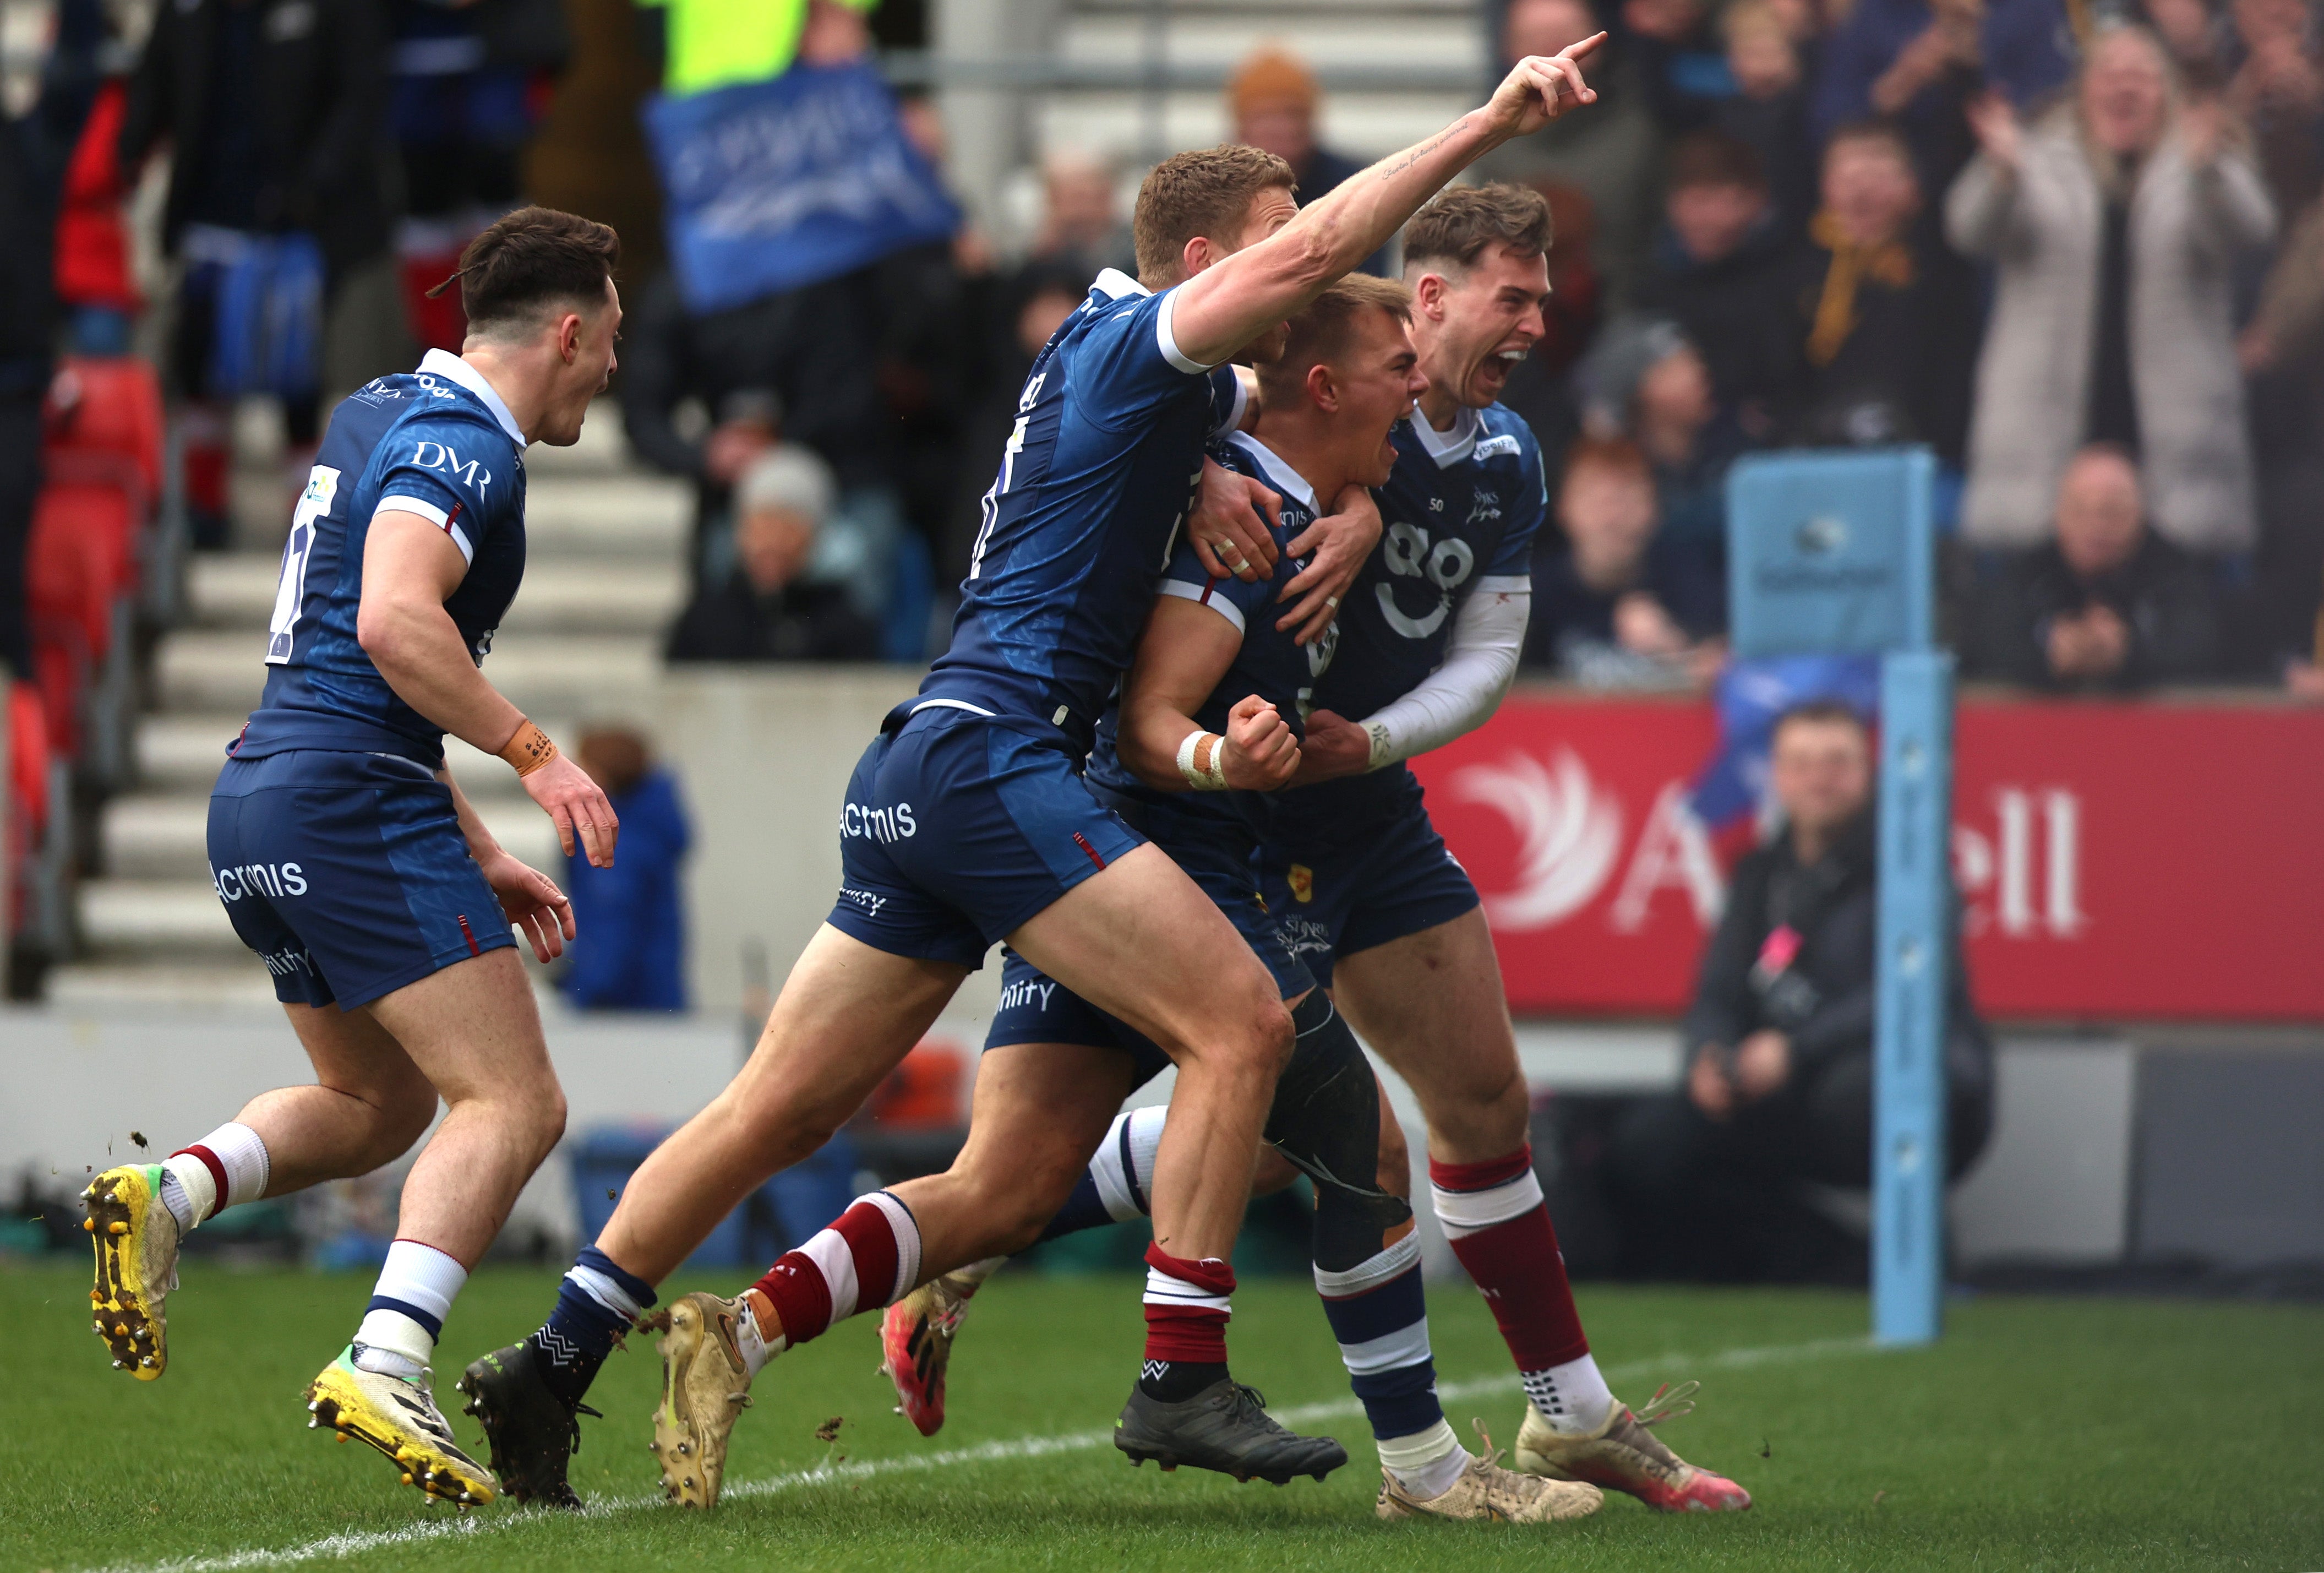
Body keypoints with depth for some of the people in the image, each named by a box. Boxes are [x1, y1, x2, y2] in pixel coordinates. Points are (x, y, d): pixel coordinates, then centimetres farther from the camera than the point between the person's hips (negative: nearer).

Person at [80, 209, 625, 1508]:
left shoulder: (382, 417, 21)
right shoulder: (459, 445, -10)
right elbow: (395, 625, -27)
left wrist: (480, 855, 26)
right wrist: (534, 754, -20)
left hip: (262, 803, 10)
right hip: (354, 805, -10)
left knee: (376, 1103, 24)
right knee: (514, 1104, -11)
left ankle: (166, 1193, 4)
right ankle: (384, 1371, -26)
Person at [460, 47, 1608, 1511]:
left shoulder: (1161, 384, 21)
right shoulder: (1127, 341, -6)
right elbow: (1311, 252, -21)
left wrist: (1354, 512, 9)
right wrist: (1486, 124, -21)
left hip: (916, 782, 10)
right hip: (989, 756, -10)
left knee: (780, 1109, 10)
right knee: (1240, 1020, -13)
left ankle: (550, 1365, 11)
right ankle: (1181, 1376, -14)